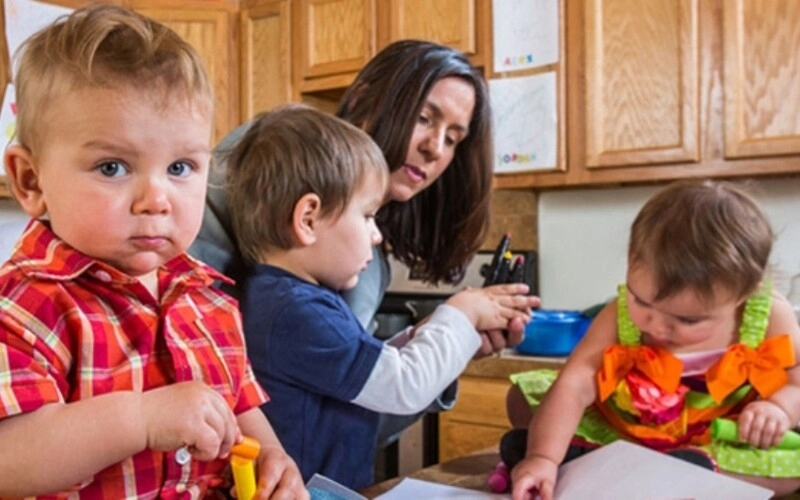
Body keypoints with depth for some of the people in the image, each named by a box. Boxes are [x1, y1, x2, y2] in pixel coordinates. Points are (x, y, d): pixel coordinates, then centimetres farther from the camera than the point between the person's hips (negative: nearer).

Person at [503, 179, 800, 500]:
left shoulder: (768, 316, -19)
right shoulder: (621, 315, -21)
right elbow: (574, 386, -29)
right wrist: (542, 456, -41)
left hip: (724, 445, 0)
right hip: (620, 433, 1)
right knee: (524, 397, -7)